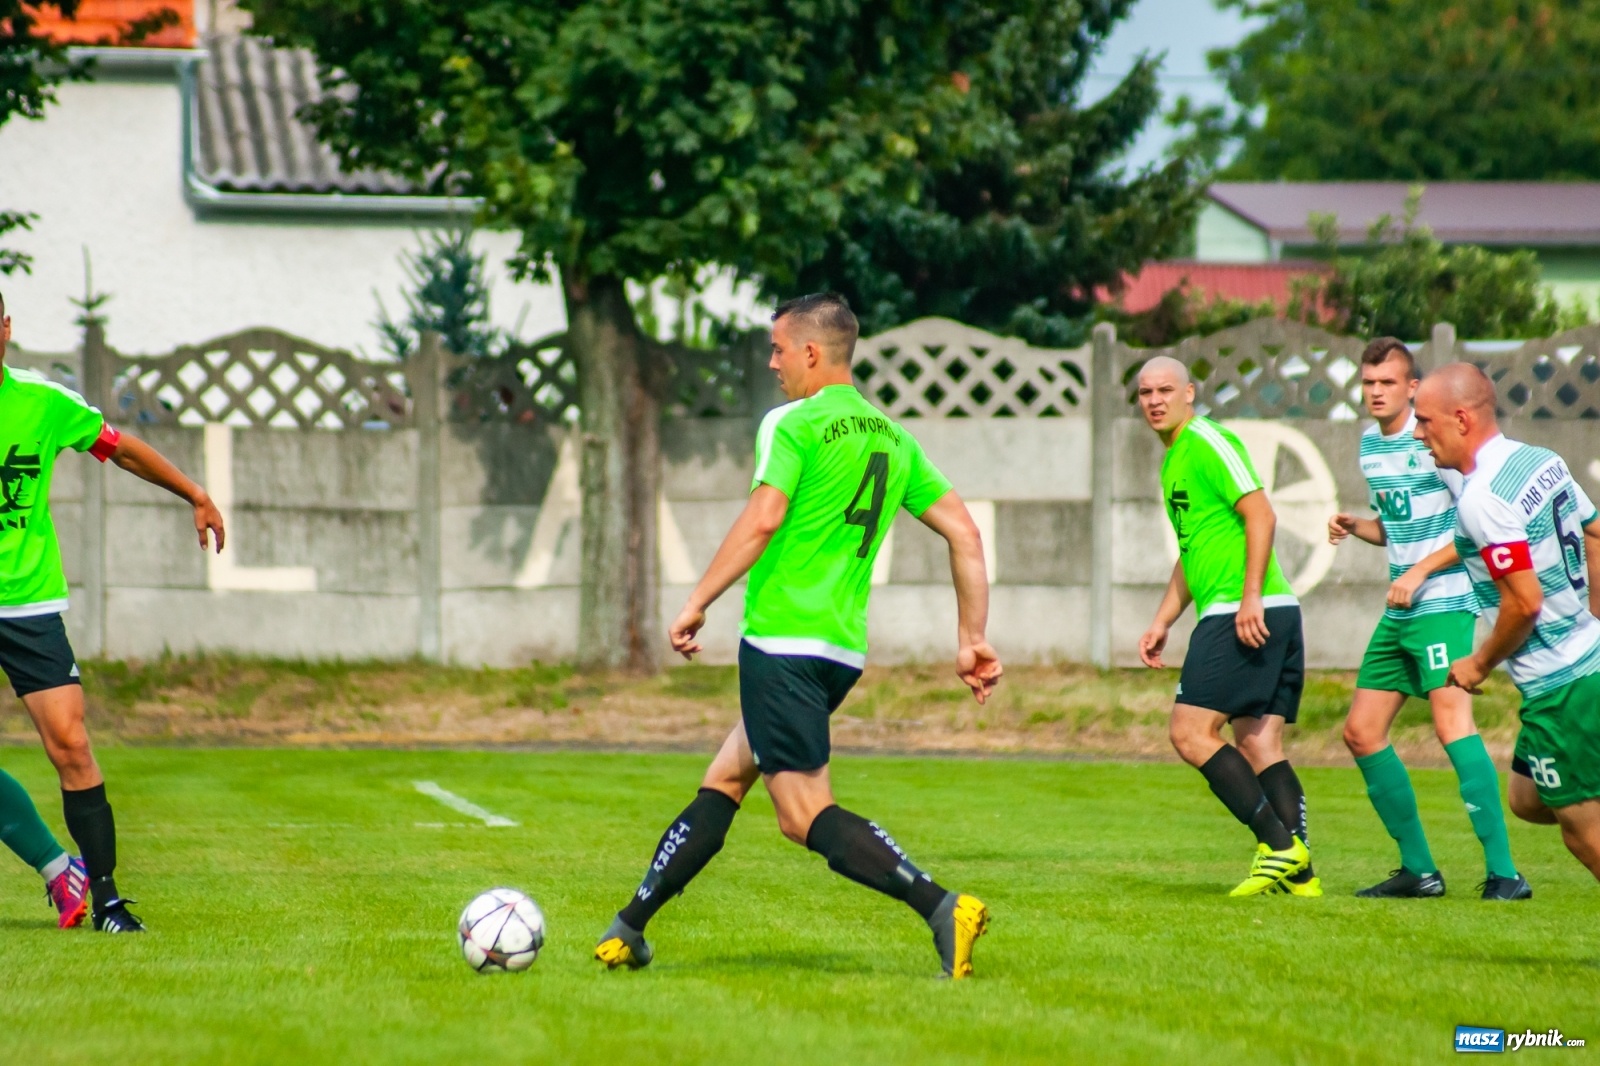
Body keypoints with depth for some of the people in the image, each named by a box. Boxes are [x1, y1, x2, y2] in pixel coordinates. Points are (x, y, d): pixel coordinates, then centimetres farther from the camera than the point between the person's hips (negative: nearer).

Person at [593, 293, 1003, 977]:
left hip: (783, 642, -9)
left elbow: (762, 519, -21)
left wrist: (696, 604, -15)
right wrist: (972, 640, 15)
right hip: (846, 651, 9)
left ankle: (942, 907, -25)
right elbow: (964, 533, 12)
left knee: (807, 816, -9)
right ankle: (630, 928, 23)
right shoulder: (893, 439, 15)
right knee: (723, 782, 18)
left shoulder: (793, 425, -8)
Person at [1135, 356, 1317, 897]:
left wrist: (1250, 597, -22)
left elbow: (1260, 514, -16)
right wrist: (1162, 622, 28)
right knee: (1259, 745, 5)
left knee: (1190, 732, -10)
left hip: (1245, 615, -10)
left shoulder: (1207, 442, -7)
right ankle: (1299, 871, -1)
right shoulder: (1174, 460, 23)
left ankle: (1278, 845, -12)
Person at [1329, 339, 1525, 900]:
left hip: (1443, 603, -9)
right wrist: (1354, 527, 6)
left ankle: (1503, 871, -25)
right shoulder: (1370, 444, 14)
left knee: (1451, 721, -22)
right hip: (1399, 611, 9)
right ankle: (1418, 869, 17)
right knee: (1361, 732, 8)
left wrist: (1421, 571, -16)